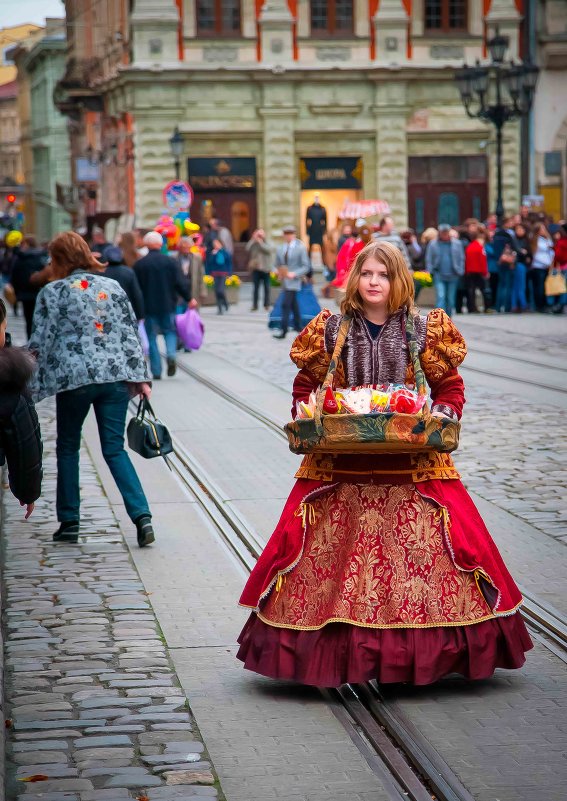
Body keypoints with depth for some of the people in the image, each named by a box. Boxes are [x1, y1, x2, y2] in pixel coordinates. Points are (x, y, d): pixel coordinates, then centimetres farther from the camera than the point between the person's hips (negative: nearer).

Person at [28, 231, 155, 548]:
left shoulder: (52, 293, 1)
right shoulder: (113, 287, 11)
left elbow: (40, 343, -2)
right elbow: (132, 333, 9)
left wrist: (32, 387, 2)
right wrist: (141, 377, 10)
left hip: (74, 378, -3)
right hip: (116, 375, 3)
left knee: (68, 448, 15)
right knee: (115, 450, 5)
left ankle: (69, 522, 16)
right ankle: (142, 516, -11)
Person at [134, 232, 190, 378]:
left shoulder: (139, 264, -3)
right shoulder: (170, 262, -3)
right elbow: (181, 283, -5)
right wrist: (188, 299, 9)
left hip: (149, 307, -1)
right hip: (168, 305, 1)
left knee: (151, 337, 6)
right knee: (170, 331, 17)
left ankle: (156, 371, 3)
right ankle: (171, 355, -12)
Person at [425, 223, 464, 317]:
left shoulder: (456, 243, 4)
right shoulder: (433, 244, 3)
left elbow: (461, 259, 8)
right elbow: (429, 259, 7)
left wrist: (460, 272, -2)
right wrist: (429, 272, -3)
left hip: (452, 276, 2)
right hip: (439, 276, -2)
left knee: (451, 299, 8)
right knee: (441, 297, -13)